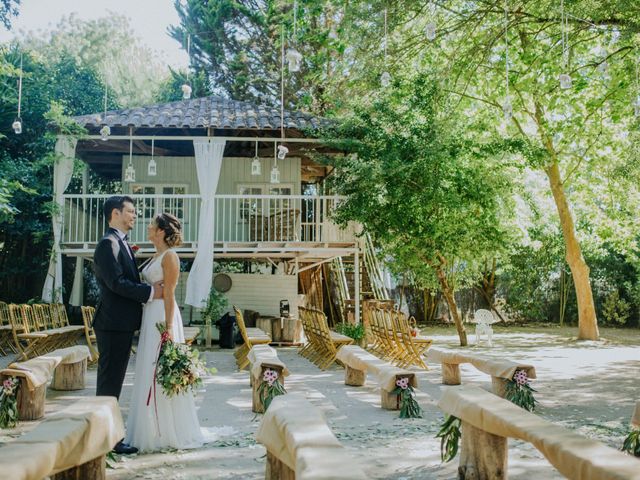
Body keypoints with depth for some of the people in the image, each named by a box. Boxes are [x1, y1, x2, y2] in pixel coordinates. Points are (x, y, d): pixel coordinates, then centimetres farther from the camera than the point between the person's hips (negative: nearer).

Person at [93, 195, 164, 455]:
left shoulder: (121, 243, 18)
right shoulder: (109, 243, -14)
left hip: (122, 324, 10)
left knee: (112, 380, 14)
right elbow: (116, 282, -22)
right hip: (114, 323, -10)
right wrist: (150, 292, -18)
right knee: (110, 380, -4)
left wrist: (151, 289, 5)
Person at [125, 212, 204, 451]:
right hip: (150, 316, 9)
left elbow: (169, 294, -17)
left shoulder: (169, 256, -11)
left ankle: (169, 433, 4)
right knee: (150, 373, 11)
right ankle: (155, 430, 19)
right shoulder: (156, 257, 16)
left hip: (163, 317, -9)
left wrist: (168, 327, -20)